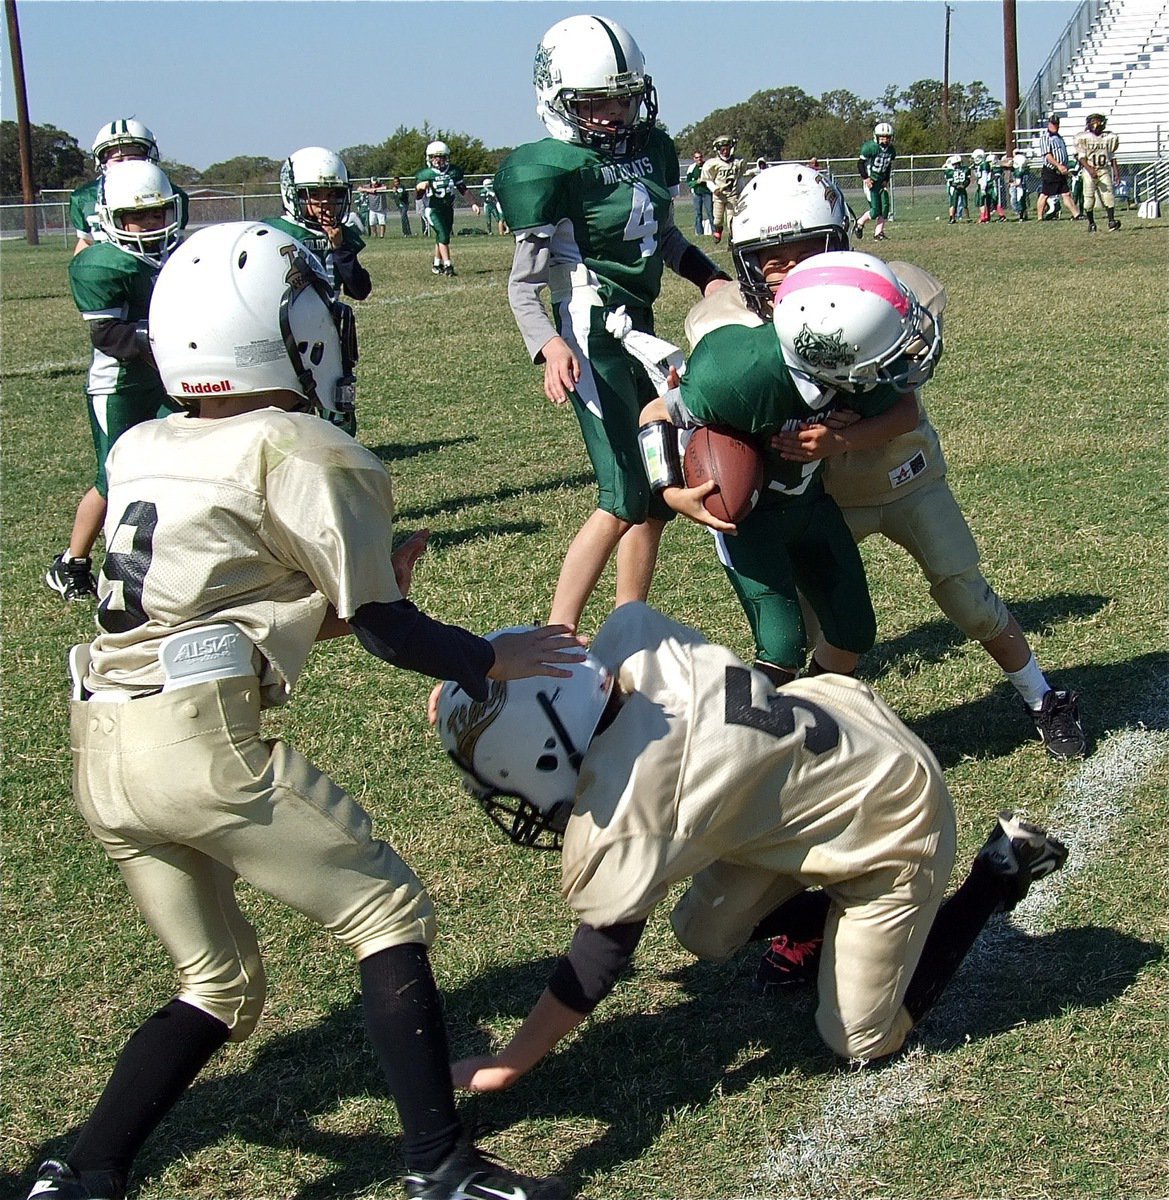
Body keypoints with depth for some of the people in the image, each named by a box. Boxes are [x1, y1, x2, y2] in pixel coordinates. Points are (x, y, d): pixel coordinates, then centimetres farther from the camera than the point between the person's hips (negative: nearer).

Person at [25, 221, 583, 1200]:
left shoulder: (142, 452, 15)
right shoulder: (301, 454, -5)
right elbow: (387, 633, 0)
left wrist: (352, 592, 22)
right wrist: (495, 660, 14)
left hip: (102, 751, 7)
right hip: (201, 742, -7)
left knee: (221, 984, 20)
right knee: (388, 914, 8)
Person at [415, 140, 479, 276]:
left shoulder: (454, 171, 2)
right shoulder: (425, 174, -8)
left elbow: (463, 189, 11)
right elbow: (418, 195, -7)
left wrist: (473, 203, 9)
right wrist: (420, 186, -29)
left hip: (448, 208, 4)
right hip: (433, 210, -4)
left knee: (442, 237, 11)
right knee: (443, 235, -16)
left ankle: (437, 264, 25)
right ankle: (447, 265, -15)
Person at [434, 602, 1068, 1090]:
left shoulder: (620, 817, -34)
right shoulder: (629, 633, -20)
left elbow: (599, 959, -22)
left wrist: (503, 1066, -12)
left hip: (891, 820, -8)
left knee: (860, 1041, 7)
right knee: (705, 934, 7)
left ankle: (998, 870, 13)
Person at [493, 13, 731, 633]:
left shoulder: (653, 151, 8)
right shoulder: (551, 169, -14)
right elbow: (524, 283, -13)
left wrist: (712, 278, 11)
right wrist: (550, 345, -29)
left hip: (638, 328, 8)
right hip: (592, 334, -8)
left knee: (658, 494, 12)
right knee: (625, 500, -12)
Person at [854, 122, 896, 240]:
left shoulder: (891, 150, 5)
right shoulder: (870, 147, -16)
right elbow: (860, 163, -8)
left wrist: (886, 180, 8)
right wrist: (865, 178, -14)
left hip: (881, 181, 7)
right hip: (870, 181, -7)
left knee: (885, 207, -6)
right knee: (875, 211, -12)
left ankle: (878, 233, 1)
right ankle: (860, 223, 13)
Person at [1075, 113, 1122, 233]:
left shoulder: (1109, 138, 7)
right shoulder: (1083, 138, -3)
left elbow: (1112, 156, 15)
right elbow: (1081, 157, -8)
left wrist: (1116, 170, 9)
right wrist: (1090, 169, -23)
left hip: (1104, 170, 2)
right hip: (1089, 171, -2)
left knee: (1108, 195, -11)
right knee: (1089, 198, 0)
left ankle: (1111, 221, -15)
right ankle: (1091, 223, 14)